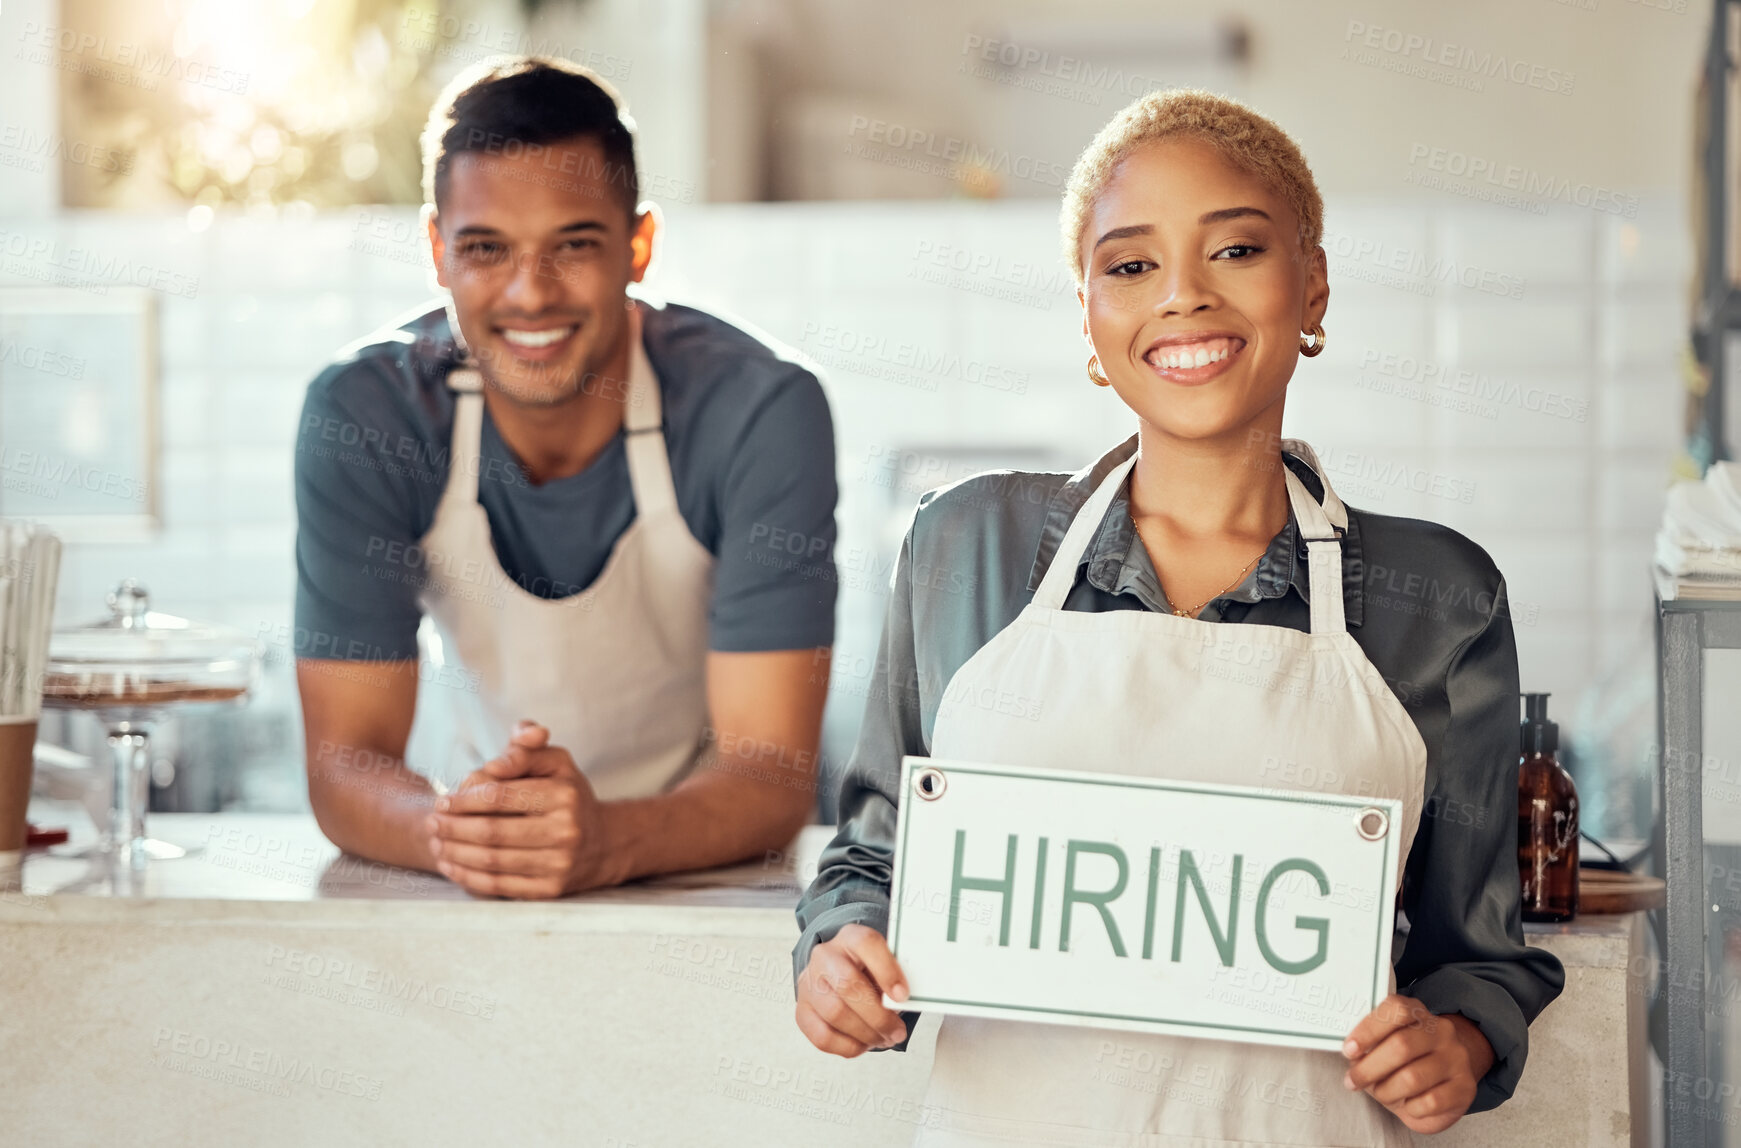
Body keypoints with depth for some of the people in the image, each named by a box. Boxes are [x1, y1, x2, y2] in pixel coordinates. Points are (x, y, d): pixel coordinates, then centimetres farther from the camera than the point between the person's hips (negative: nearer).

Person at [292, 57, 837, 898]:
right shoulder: (363, 414, -14)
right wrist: (451, 831, -38)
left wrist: (606, 841, -41)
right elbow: (343, 763, -15)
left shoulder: (762, 411, -18)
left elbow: (773, 775, -21)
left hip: (706, 864, -1)